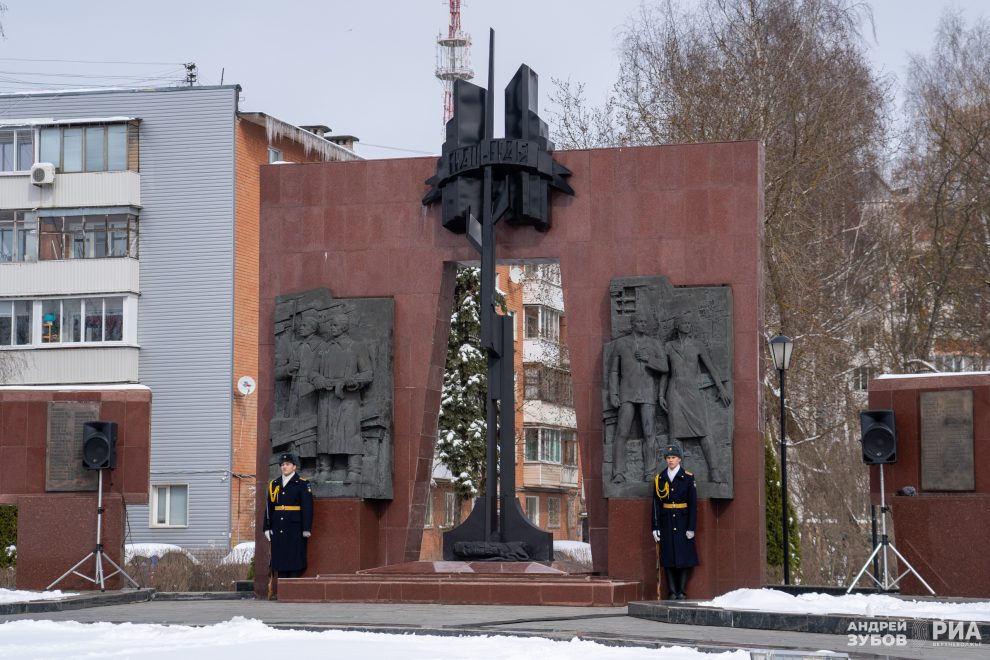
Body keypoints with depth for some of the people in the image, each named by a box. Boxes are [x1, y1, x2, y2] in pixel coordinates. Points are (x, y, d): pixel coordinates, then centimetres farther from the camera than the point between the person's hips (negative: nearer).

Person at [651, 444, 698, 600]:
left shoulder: (688, 478, -1)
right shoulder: (659, 479, 5)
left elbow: (693, 504, -2)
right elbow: (656, 504, 5)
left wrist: (691, 527, -7)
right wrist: (655, 527, 0)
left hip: (683, 522, -2)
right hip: (666, 522, 2)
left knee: (684, 556, -1)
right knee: (668, 558, 1)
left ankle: (682, 591, 4)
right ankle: (672, 592, 5)